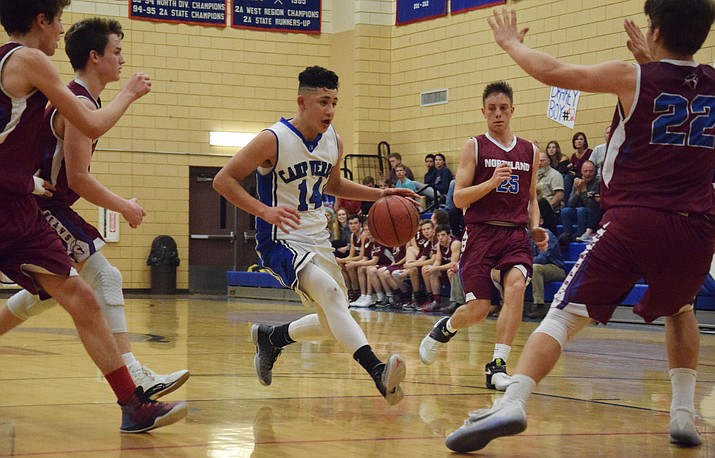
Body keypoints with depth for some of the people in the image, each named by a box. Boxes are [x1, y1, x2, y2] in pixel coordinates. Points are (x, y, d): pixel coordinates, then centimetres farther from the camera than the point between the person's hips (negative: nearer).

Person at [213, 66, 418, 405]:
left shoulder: (333, 141, 3)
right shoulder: (273, 140, -17)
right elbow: (223, 180, -16)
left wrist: (379, 195, 9)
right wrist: (265, 210, -28)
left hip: (317, 239, 8)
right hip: (281, 240, -8)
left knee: (333, 322, 12)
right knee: (330, 291, -31)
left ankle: (269, 336, 37)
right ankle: (377, 370, -41)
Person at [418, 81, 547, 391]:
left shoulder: (529, 152, 12)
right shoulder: (475, 147, 2)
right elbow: (459, 198, -4)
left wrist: (535, 228, 4)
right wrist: (492, 182, -19)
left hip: (515, 234, 2)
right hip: (481, 232, -2)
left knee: (516, 284, -28)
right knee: (478, 309, -6)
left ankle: (498, 366, -24)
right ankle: (445, 329, 31)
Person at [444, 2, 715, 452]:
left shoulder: (633, 77, -2)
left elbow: (551, 71, 3)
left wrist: (511, 42, 19)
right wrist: (648, 59, 39)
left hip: (633, 222, -4)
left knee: (564, 316, -2)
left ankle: (512, 404, -22)